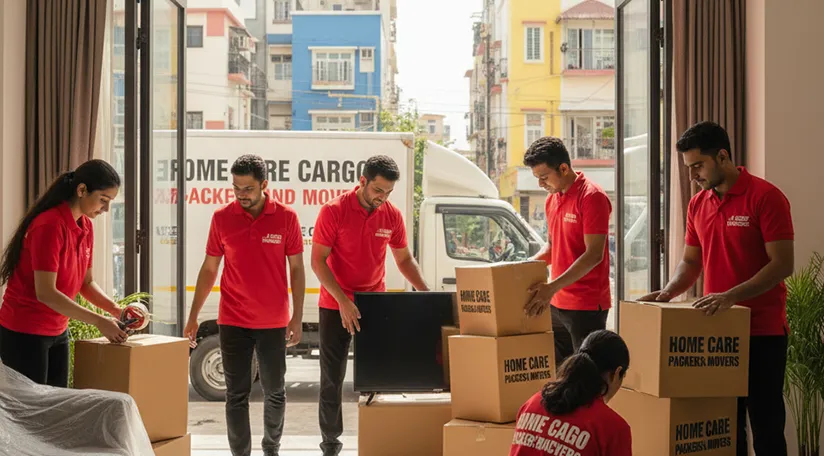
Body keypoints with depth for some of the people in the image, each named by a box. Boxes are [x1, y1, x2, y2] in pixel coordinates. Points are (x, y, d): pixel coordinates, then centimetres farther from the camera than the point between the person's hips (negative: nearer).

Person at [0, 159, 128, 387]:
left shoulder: (86, 227, 4)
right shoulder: (49, 226, -22)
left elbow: (86, 282, 10)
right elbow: (45, 293, -26)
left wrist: (116, 310, -7)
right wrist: (99, 321, -24)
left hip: (58, 332, 8)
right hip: (24, 333, -8)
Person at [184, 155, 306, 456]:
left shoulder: (286, 218, -5)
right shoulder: (222, 218, -2)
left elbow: (296, 269, 1)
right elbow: (209, 269, 5)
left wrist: (297, 317, -3)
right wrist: (193, 316, 4)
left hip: (274, 323, 0)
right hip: (233, 322, 0)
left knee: (275, 392, 12)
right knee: (236, 395, 3)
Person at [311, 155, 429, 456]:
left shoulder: (392, 216, -2)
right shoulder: (334, 211, -14)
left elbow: (404, 258, 10)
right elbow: (318, 261, -13)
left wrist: (425, 292, -4)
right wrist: (343, 301, -22)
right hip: (336, 306, -3)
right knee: (332, 376, 5)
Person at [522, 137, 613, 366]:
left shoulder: (592, 197, -14)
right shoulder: (552, 199, 12)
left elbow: (594, 254, -20)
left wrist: (552, 287, -27)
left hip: (586, 306, -8)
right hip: (556, 304, 8)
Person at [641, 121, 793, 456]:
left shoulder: (766, 197, -11)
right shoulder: (698, 204, 9)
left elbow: (782, 264, -16)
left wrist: (731, 296, -26)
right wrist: (668, 292, -2)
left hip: (762, 331, -6)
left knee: (765, 425, 1)